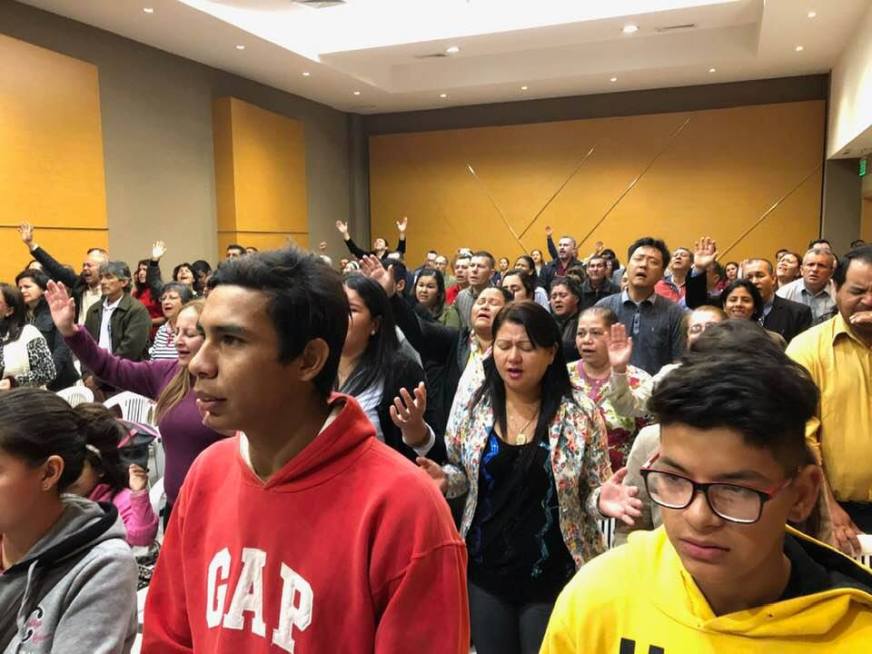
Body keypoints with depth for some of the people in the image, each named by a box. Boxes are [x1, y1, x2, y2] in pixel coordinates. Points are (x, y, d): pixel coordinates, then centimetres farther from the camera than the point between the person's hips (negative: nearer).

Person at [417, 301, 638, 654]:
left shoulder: (582, 416, -11)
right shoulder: (475, 408, -4)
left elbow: (592, 493, -3)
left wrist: (602, 498, -24)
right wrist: (445, 478, -12)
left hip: (552, 578, -2)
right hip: (485, 571, 3)